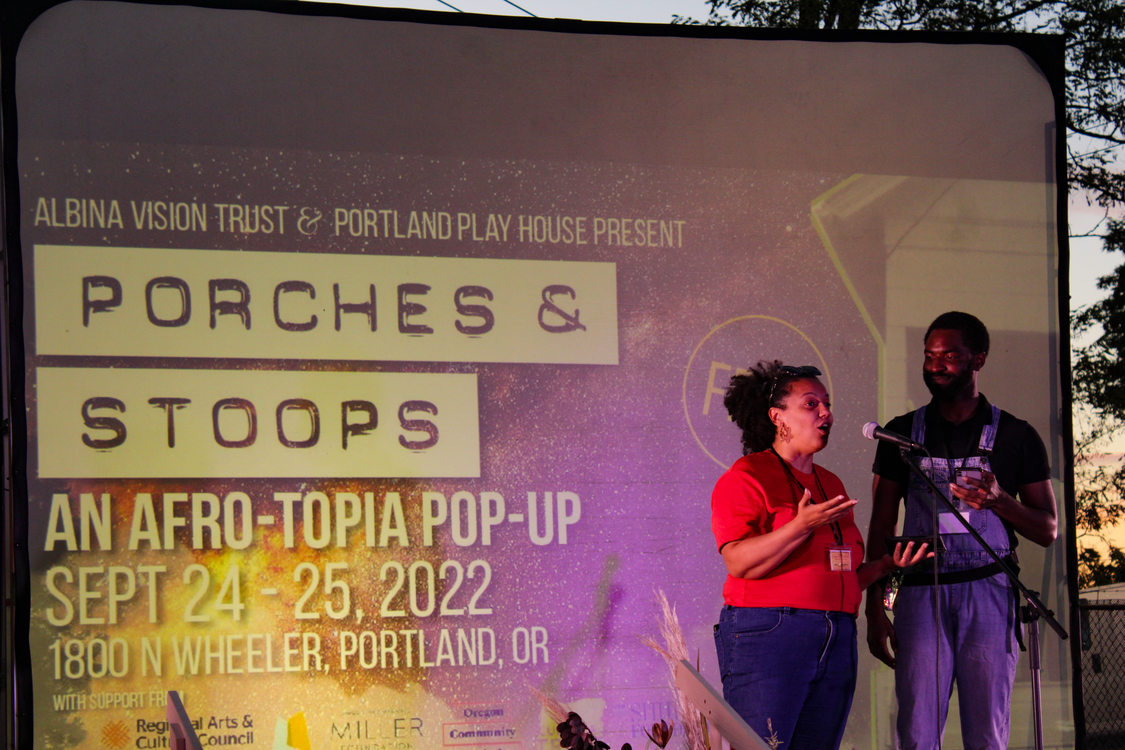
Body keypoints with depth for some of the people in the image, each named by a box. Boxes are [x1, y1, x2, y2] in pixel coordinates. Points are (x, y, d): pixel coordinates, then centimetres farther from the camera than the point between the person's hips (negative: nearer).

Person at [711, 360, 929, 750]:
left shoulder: (830, 484, 22)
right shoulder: (746, 477, -2)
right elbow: (739, 562, -15)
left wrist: (887, 564, 9)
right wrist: (802, 526, -22)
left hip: (836, 642, 7)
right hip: (767, 636, -7)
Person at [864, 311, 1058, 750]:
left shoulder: (1016, 436, 8)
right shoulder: (902, 433, 11)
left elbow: (1048, 531, 8)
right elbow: (881, 526, 11)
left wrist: (999, 500, -12)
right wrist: (874, 609, 3)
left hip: (988, 595, -1)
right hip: (921, 594, 1)